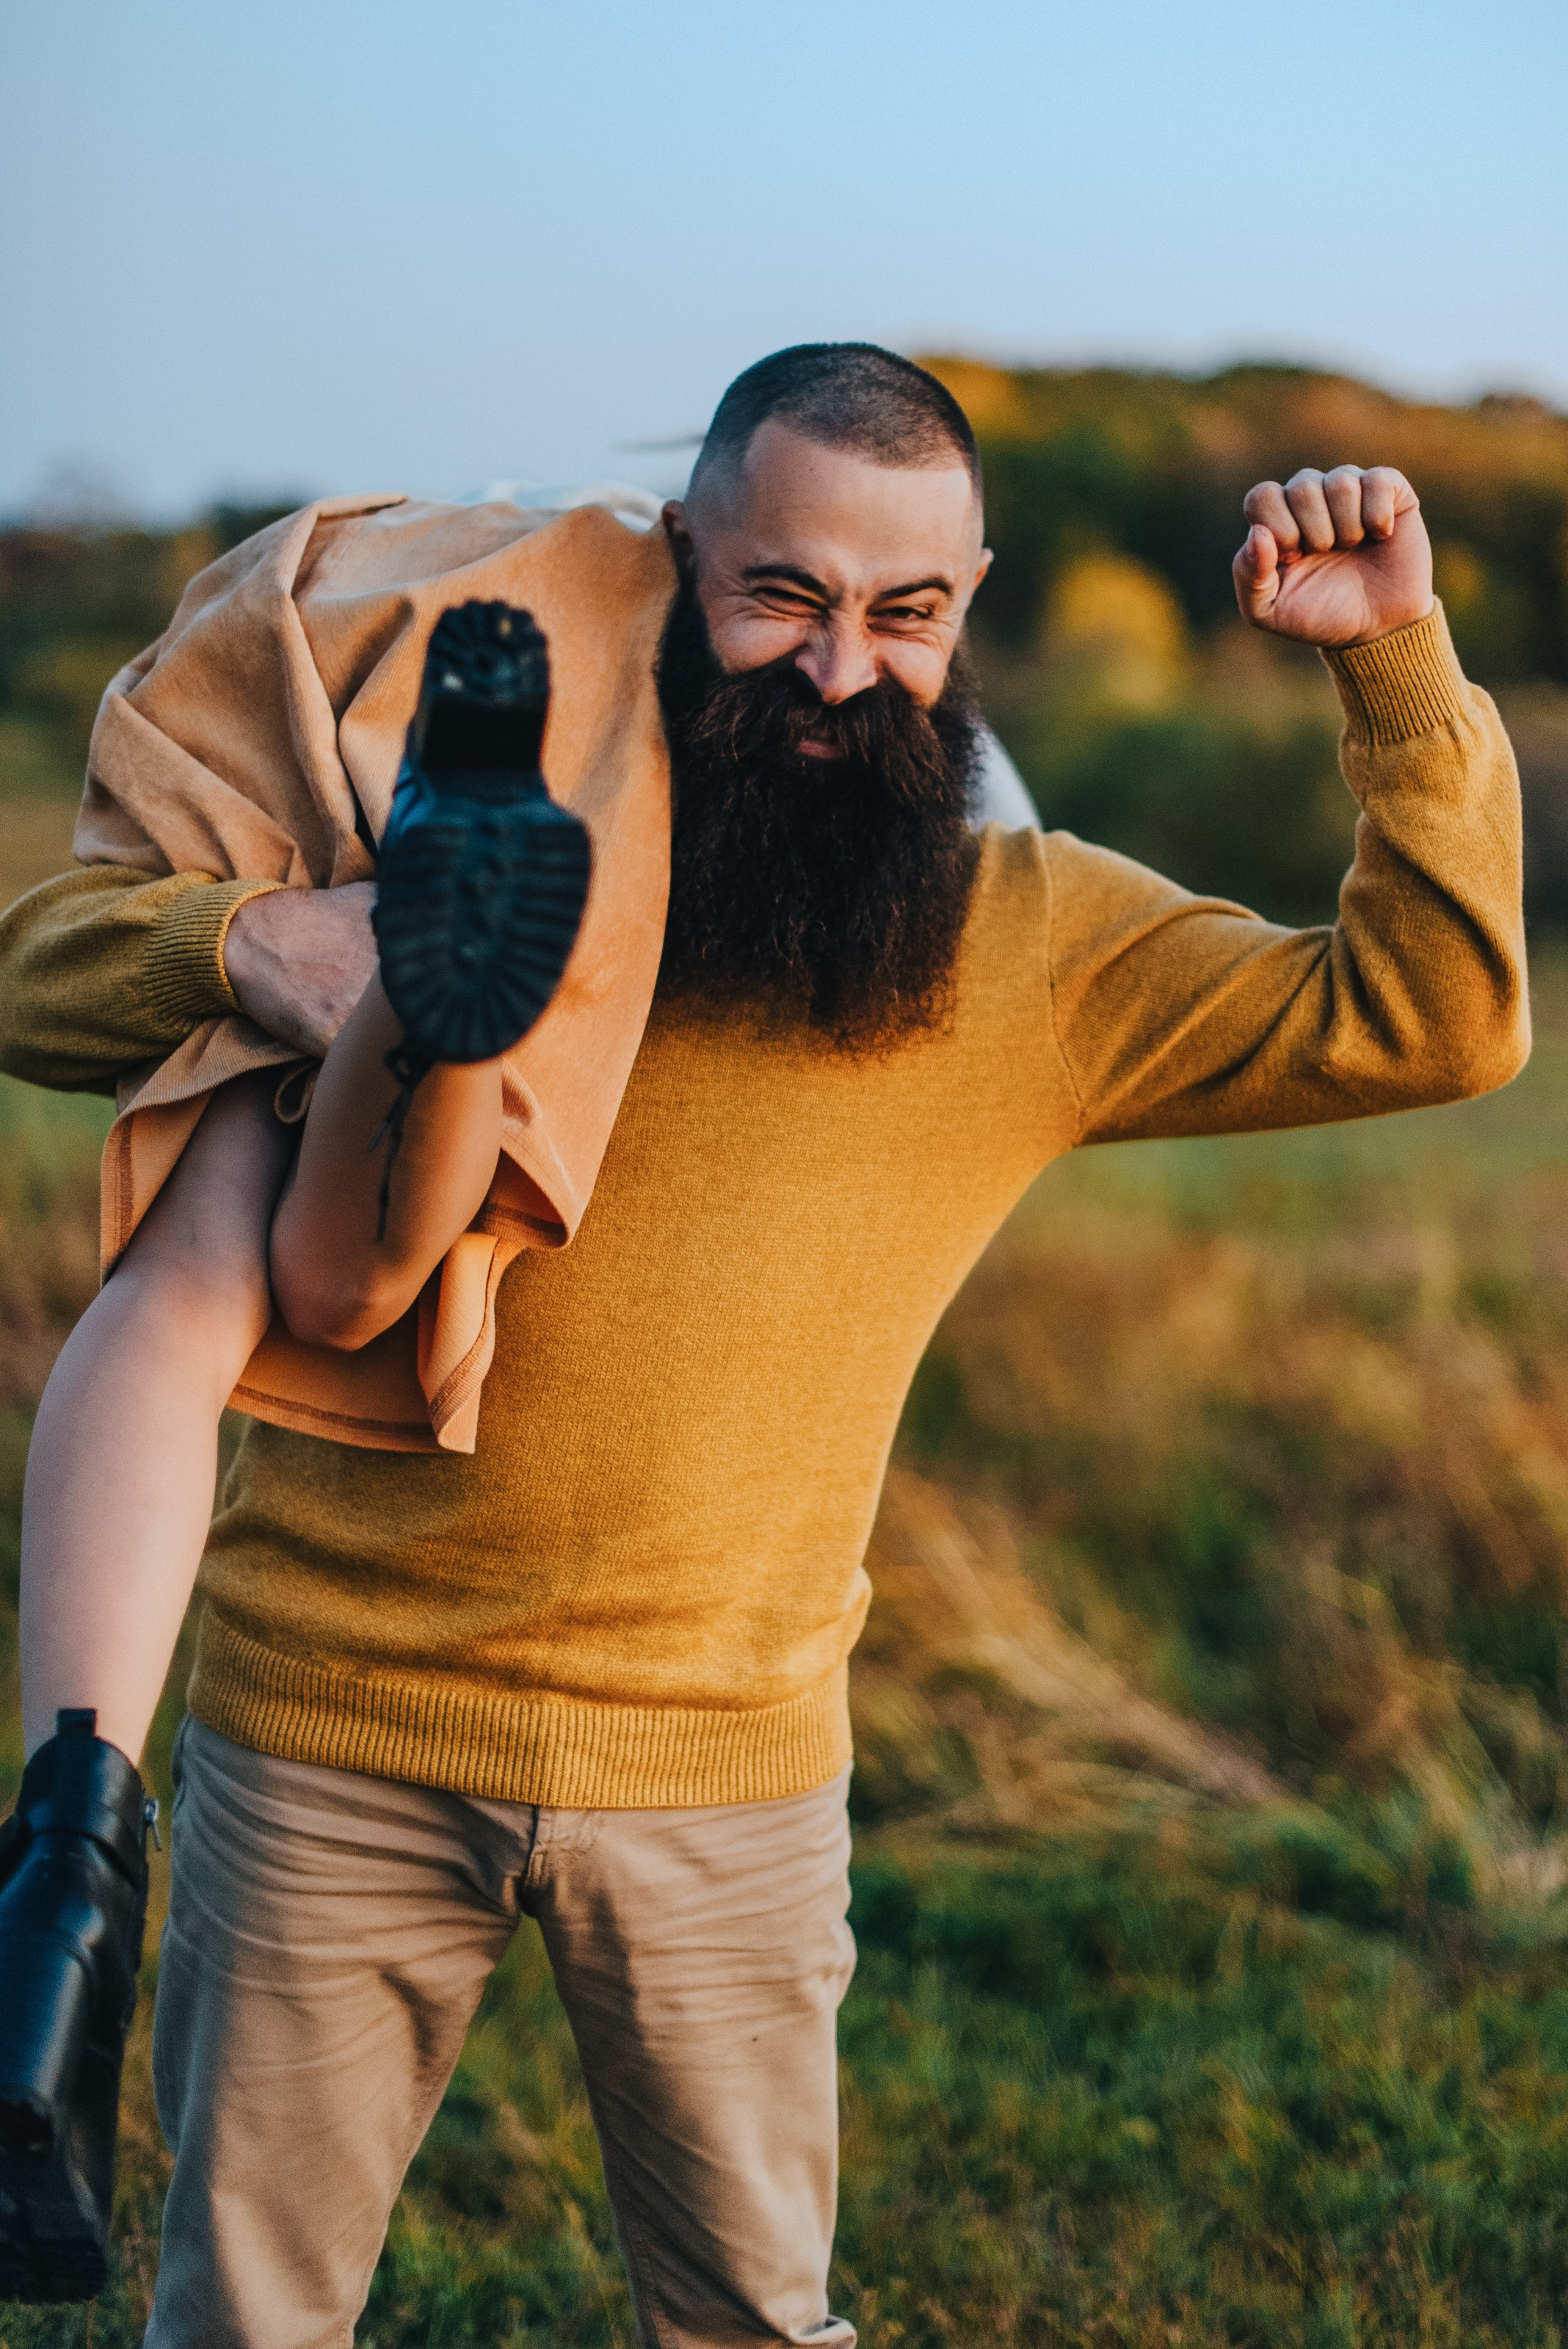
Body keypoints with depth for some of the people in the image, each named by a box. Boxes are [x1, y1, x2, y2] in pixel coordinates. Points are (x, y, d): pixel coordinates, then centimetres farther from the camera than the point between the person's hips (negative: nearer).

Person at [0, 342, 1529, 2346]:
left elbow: (1432, 1018, -5)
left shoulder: (1036, 945, 0)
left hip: (726, 1776, 1)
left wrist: (1396, 655, -14)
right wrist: (237, 938, -24)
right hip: (334, 1737, 0)